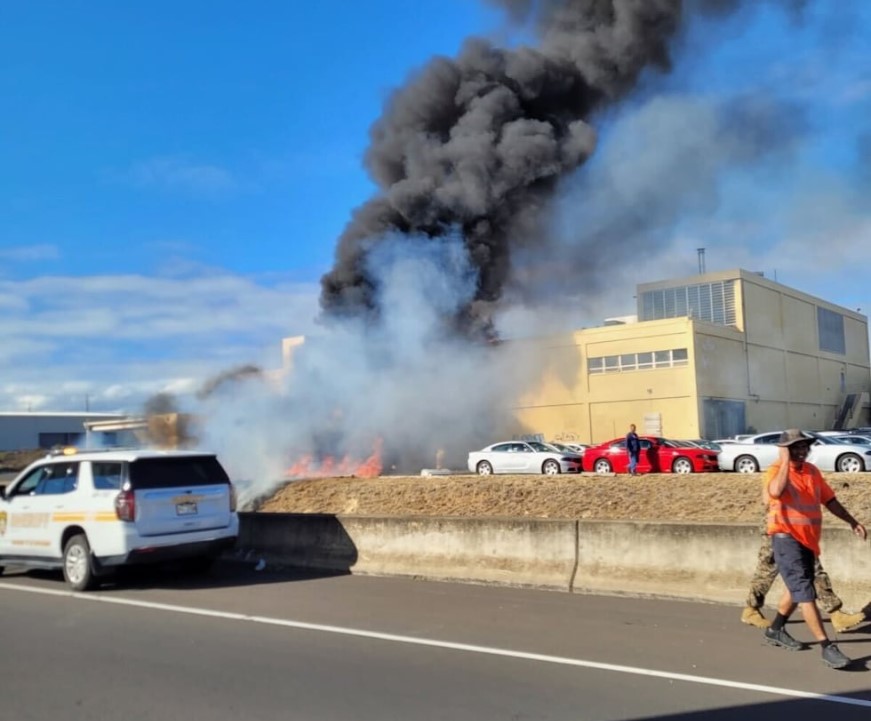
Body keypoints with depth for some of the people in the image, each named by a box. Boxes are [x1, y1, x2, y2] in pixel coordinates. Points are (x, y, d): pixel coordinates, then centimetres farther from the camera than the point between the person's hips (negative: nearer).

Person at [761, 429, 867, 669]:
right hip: (786, 539, -8)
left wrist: (852, 522, 13)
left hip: (808, 540, 9)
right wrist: (785, 461, -28)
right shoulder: (776, 470, -14)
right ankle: (827, 647, -13)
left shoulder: (812, 471, 9)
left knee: (797, 589, 20)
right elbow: (776, 491, -37)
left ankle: (775, 630, 37)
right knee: (804, 591, -12)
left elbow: (829, 499, 18)